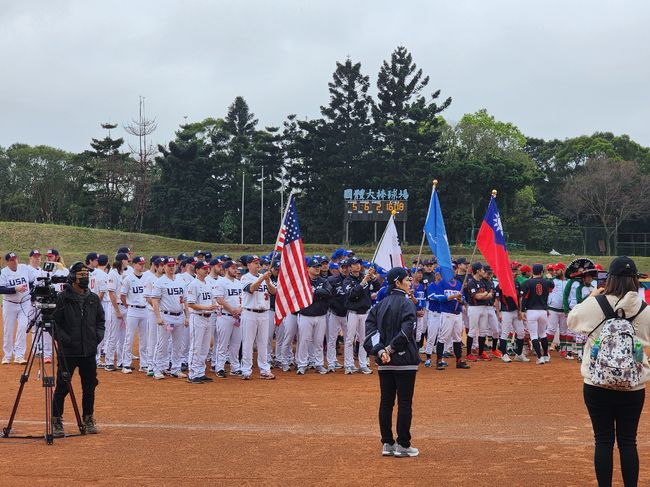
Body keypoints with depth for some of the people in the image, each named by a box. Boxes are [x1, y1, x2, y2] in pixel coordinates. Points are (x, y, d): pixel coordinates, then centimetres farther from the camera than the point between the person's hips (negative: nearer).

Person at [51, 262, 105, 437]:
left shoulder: (94, 298, 10)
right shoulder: (62, 298, -6)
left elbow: (101, 319, 19)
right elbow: (54, 322, -5)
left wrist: (99, 334, 4)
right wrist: (63, 337, -15)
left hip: (89, 351, 5)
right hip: (68, 351, -5)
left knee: (89, 387, 10)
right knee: (62, 387, -1)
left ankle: (88, 420, 23)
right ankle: (56, 421, 11)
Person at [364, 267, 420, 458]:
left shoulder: (380, 304, 11)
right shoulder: (407, 304, -9)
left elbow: (370, 326, 0)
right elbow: (407, 331, -22)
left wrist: (380, 350, -9)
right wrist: (391, 348, -12)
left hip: (384, 362, 6)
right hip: (404, 362, -6)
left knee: (386, 402, 9)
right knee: (405, 403, 0)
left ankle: (387, 444, 14)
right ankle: (402, 445, 3)